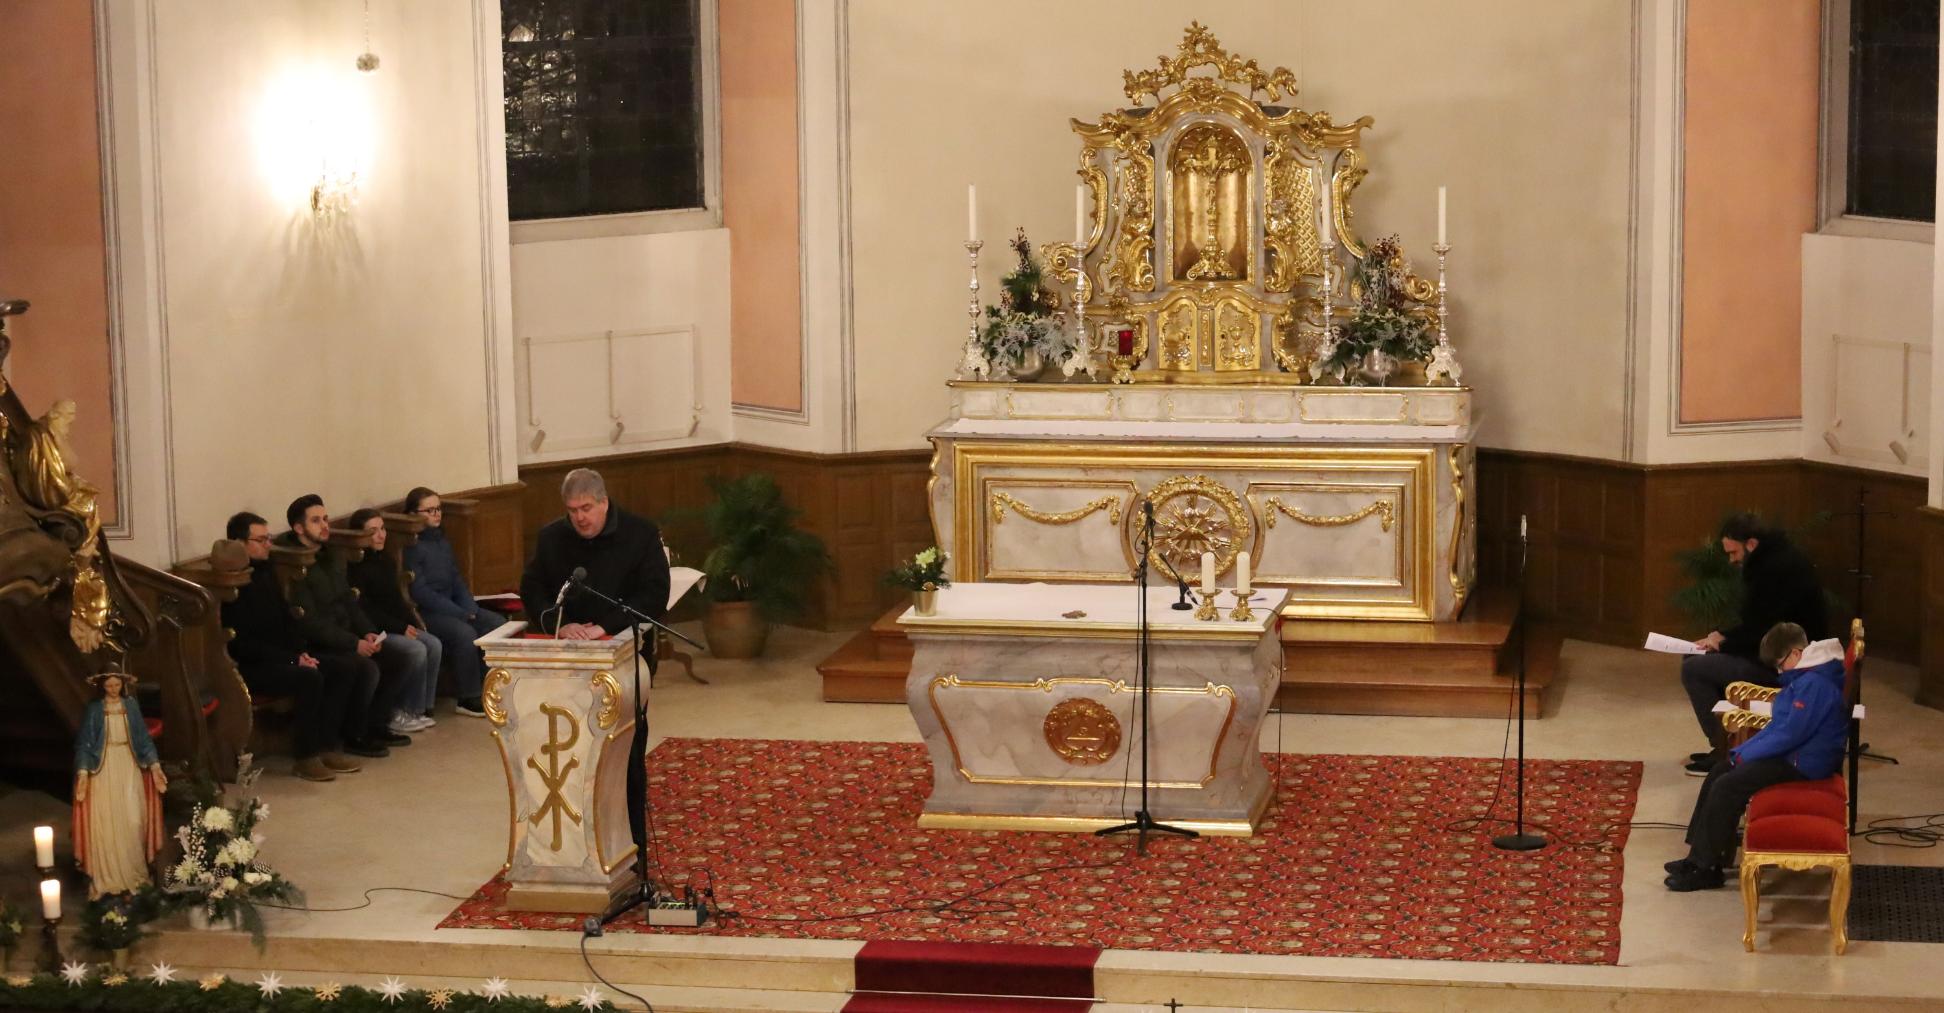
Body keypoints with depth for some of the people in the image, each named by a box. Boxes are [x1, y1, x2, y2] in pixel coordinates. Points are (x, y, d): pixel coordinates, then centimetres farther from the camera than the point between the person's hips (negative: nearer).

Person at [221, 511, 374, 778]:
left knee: (345, 668, -7)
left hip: (283, 657, 9)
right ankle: (305, 756, -19)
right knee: (310, 678, -31)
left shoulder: (266, 571, 12)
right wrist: (293, 659, -19)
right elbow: (241, 643, -20)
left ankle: (326, 745, -6)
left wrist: (302, 652, 0)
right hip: (249, 666, -9)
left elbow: (287, 618, 18)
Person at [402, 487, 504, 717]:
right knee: (465, 633, -31)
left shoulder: (443, 542, 15)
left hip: (452, 608, 8)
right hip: (424, 613, -8)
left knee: (498, 624, -9)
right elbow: (421, 593, -17)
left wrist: (471, 610, -4)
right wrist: (461, 614, -17)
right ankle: (467, 698, -18)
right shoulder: (411, 547, -11)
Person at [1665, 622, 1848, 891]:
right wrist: (1744, 750, 5)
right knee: (1718, 773, 9)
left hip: (1803, 764, -11)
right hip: (1792, 754, 11)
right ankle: (1699, 855, 11)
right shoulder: (1806, 678, 12)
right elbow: (1779, 725, 17)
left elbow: (1789, 734, -25)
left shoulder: (1814, 684, -23)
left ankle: (1707, 868, -9)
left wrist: (1745, 754, -14)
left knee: (1726, 788, -18)